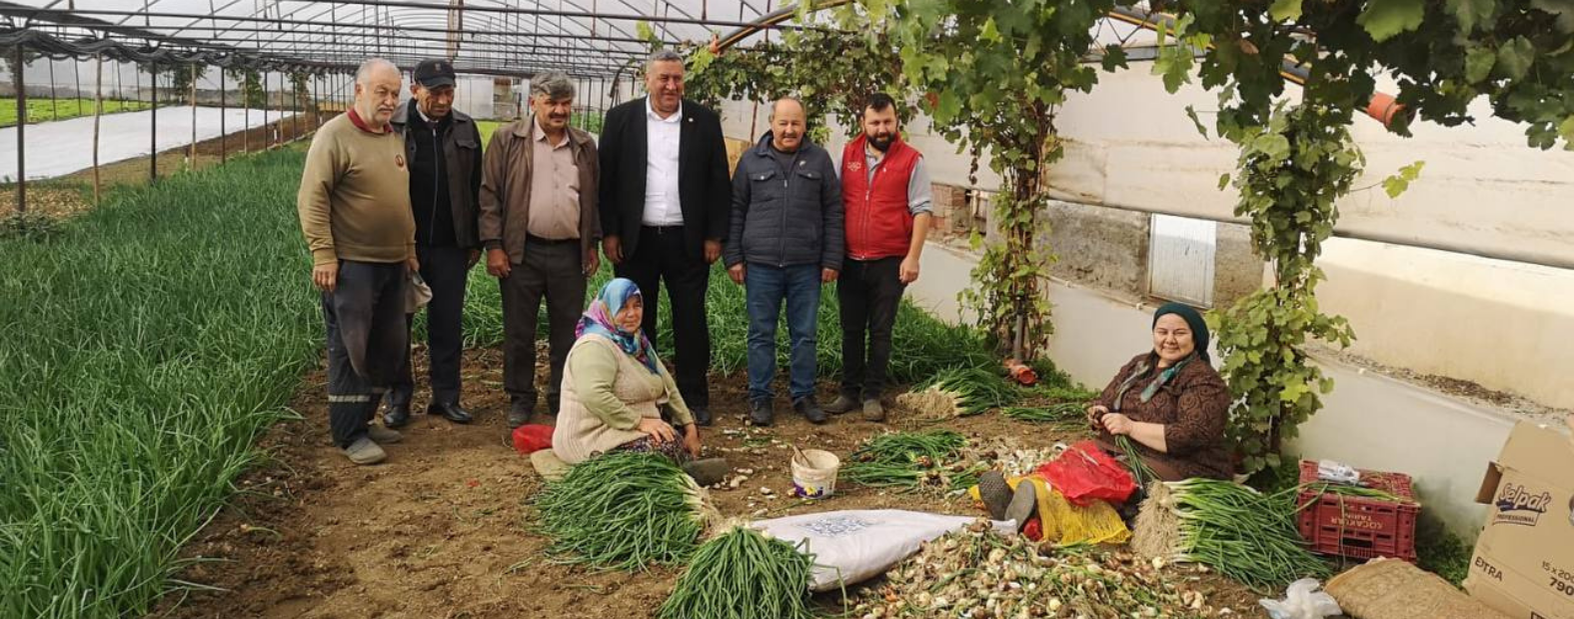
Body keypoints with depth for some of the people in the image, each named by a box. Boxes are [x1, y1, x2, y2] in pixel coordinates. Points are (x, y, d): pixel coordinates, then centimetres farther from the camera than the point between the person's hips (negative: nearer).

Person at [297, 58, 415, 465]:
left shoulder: (394, 138, 14)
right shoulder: (335, 135, -9)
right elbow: (312, 199, -14)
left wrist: (409, 249, 21)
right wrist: (323, 254, -18)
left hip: (393, 264, 8)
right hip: (351, 264, -8)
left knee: (389, 348, 13)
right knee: (350, 350, -1)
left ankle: (364, 419, 27)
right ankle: (349, 435, 9)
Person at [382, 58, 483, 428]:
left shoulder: (465, 129, 5)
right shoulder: (392, 127, -5)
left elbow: (476, 187, 9)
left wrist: (475, 240, 8)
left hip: (450, 245, 2)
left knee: (448, 325, 8)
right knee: (397, 323, 8)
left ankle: (446, 396, 19)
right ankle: (398, 397, 19)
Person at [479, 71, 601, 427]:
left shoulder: (584, 145, 10)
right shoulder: (508, 140, -1)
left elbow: (594, 198, 16)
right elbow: (490, 195, -3)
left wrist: (592, 245, 13)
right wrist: (493, 246, -8)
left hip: (570, 253, 3)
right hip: (522, 252, -3)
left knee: (567, 332, 9)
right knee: (518, 331, 6)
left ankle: (563, 397, 22)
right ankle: (520, 398, 20)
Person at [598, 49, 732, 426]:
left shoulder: (705, 121, 3)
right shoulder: (621, 119, 3)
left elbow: (719, 182, 3)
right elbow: (606, 179, 2)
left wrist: (715, 236, -1)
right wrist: (609, 233, -4)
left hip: (687, 240, 0)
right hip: (635, 240, 0)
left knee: (691, 321, 4)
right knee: (636, 321, 8)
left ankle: (695, 398, 15)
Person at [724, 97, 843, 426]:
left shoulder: (819, 159, 5)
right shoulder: (752, 160, 6)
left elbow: (833, 212, 6)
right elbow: (736, 210, 8)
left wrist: (831, 260, 1)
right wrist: (733, 257, 2)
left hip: (806, 265, 0)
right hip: (761, 264, 0)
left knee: (804, 334, 8)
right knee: (761, 334, 6)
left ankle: (803, 395, 19)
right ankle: (760, 397, 16)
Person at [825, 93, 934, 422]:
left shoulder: (911, 160, -3)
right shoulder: (848, 154, 7)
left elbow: (922, 210, -4)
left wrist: (913, 257, -10)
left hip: (890, 262, -3)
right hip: (850, 260, 3)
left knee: (880, 331, 4)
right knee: (851, 330, 11)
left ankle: (872, 395, 14)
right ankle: (849, 392, 21)